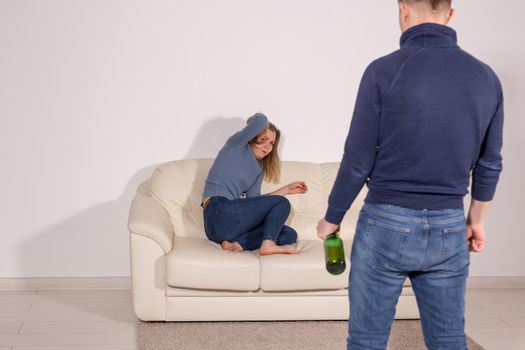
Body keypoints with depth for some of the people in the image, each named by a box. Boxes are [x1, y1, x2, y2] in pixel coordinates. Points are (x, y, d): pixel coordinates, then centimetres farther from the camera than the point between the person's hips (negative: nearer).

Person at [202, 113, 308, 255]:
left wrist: (286, 190, 15)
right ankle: (268, 244, -27)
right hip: (220, 213, -8)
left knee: (290, 234, 0)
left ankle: (237, 243, -19)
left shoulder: (259, 168, 23)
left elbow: (254, 202, 13)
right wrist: (256, 122, 14)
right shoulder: (236, 146, 3)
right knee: (282, 203, -5)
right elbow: (261, 120, -11)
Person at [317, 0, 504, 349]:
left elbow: (358, 161, -9)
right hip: (449, 229, 4)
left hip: (387, 223, -4)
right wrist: (477, 219, 24)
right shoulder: (486, 77, 1)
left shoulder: (384, 70, -12)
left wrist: (332, 217, 5)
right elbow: (489, 164, 9)